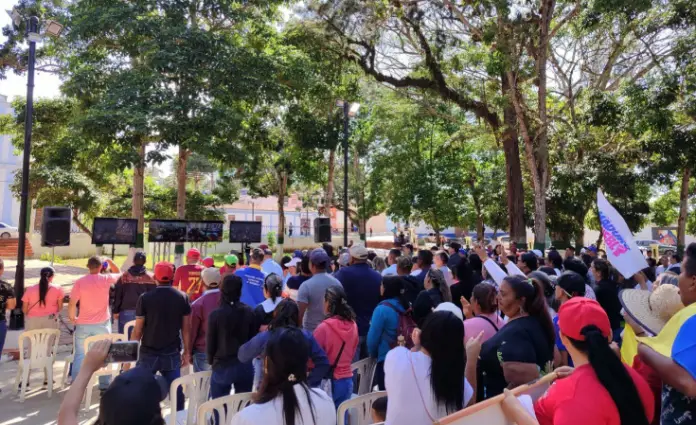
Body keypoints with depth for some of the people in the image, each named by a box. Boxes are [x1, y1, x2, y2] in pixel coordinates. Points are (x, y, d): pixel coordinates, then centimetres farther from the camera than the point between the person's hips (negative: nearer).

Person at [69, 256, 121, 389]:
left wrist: (72, 318, 6)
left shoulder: (80, 282, -8)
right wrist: (109, 261, 19)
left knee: (80, 355, 10)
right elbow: (119, 273, 16)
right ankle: (104, 386, 14)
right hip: (102, 324, 0)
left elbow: (72, 304, -9)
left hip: (83, 325, 0)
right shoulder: (106, 279, -7)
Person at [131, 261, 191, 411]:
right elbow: (186, 328, 0)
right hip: (172, 354, 2)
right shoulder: (182, 297, -3)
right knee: (176, 390, 10)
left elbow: (138, 330, -6)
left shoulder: (145, 298, -9)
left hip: (149, 353, -2)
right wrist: (187, 352, 9)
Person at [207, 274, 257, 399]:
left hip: (222, 367, -3)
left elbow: (210, 343, -3)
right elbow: (254, 338, 2)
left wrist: (211, 361, 14)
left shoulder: (215, 314, -12)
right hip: (245, 366, 3)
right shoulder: (249, 312, -5)